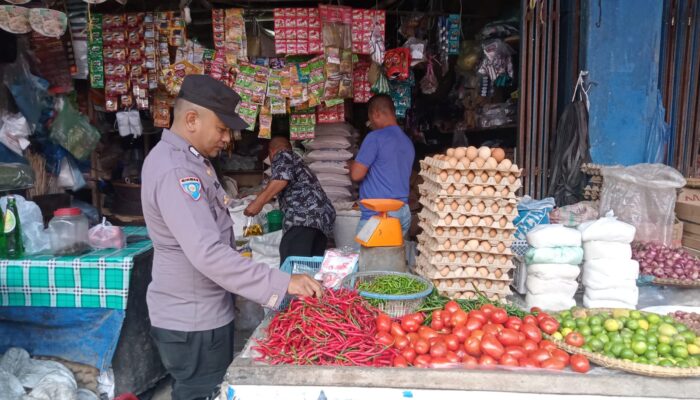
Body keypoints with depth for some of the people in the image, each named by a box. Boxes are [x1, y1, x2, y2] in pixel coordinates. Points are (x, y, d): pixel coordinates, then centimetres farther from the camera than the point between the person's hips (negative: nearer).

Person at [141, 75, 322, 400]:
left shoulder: (188, 159, 9)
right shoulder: (174, 171, -25)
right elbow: (207, 254, -34)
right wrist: (282, 283, -33)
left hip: (202, 313, 10)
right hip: (192, 322, -10)